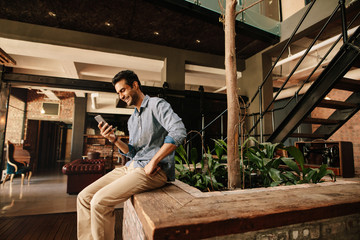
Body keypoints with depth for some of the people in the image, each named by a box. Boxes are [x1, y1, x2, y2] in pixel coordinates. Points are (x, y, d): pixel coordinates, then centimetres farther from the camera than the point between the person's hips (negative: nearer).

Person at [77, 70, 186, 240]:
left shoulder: (156, 104, -4)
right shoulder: (132, 120, 21)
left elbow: (179, 131, -21)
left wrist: (153, 161, -19)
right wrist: (114, 139, 2)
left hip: (155, 170, -8)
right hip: (131, 166, 8)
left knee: (100, 201, -20)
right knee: (84, 197, -1)